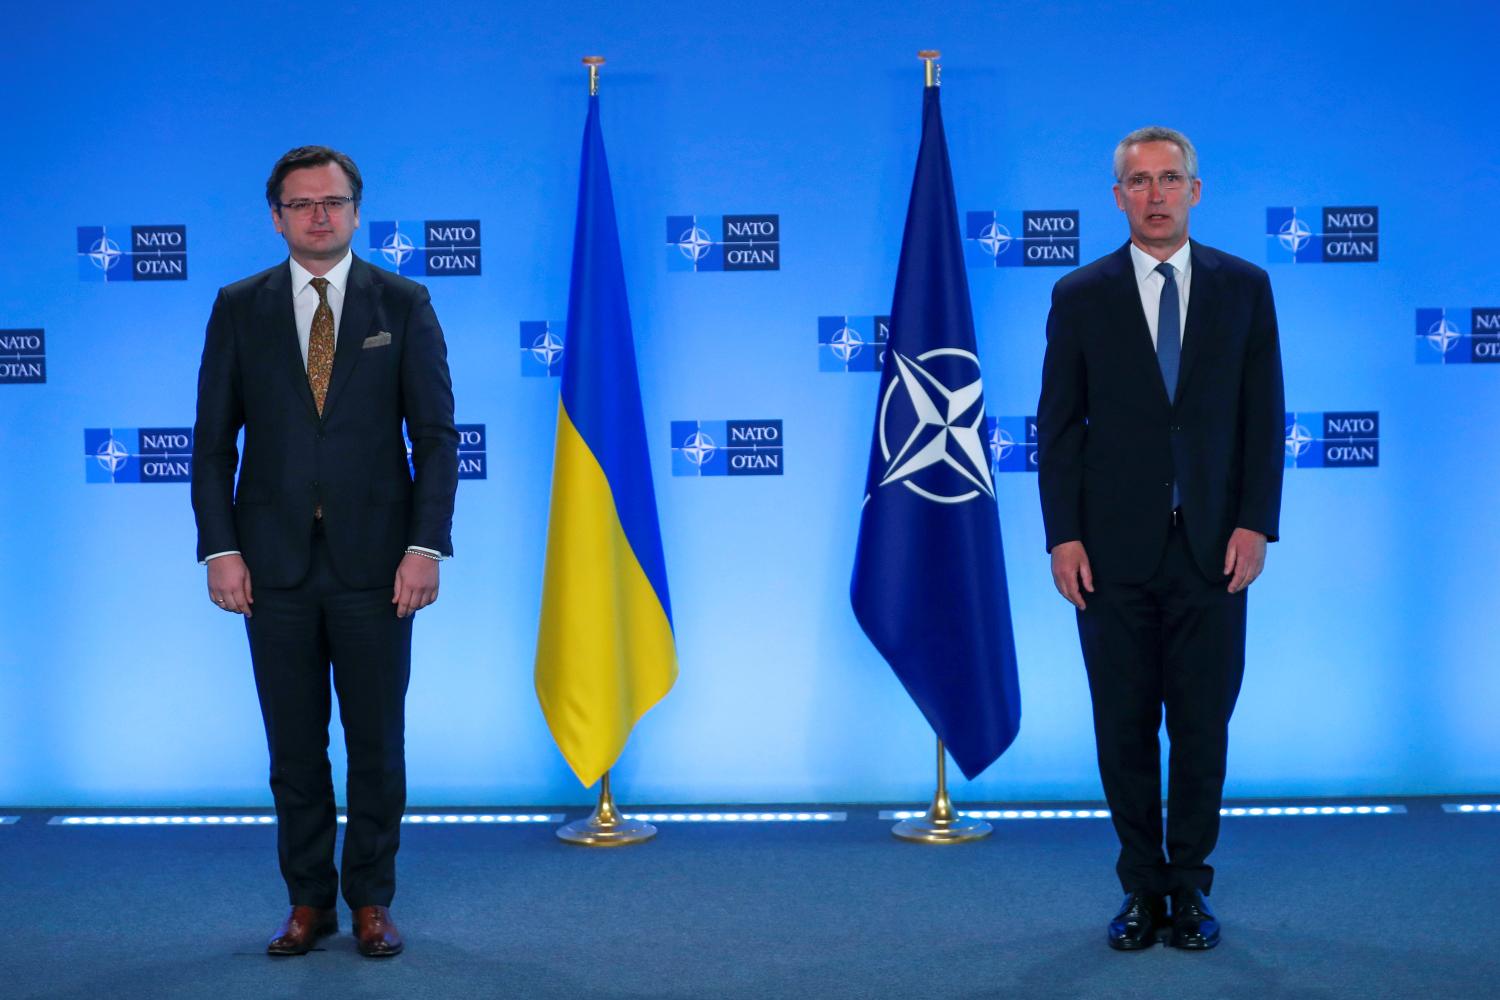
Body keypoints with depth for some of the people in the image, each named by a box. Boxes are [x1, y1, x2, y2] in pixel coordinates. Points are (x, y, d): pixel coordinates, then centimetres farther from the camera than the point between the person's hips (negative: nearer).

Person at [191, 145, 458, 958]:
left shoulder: (404, 304, 3)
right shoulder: (239, 308, 6)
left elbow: (435, 433, 0)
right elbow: (214, 440, 6)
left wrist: (426, 545, -9)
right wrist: (219, 549, -4)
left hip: (374, 558, -1)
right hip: (275, 561, 1)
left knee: (377, 740, 5)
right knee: (293, 744, 7)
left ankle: (371, 901, 17)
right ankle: (308, 901, 19)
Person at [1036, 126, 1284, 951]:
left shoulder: (1243, 287, 6)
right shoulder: (1080, 296, 4)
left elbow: (1263, 414, 4)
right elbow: (1058, 425, 2)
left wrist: (1256, 523, -5)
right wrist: (1063, 536, -5)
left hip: (1212, 545, 0)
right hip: (1115, 550, 0)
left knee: (1202, 726, 5)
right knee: (1124, 727, 5)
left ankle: (1190, 885, 18)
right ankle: (1142, 888, 17)